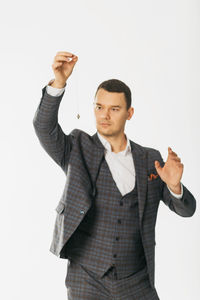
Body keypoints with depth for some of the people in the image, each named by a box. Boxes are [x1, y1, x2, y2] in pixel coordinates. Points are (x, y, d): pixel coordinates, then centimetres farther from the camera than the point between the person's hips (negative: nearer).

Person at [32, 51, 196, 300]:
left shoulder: (150, 159, 6)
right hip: (87, 280, -2)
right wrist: (59, 82, -32)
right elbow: (45, 128, -17)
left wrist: (174, 185, -16)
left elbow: (186, 209, 5)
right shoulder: (78, 149, 1)